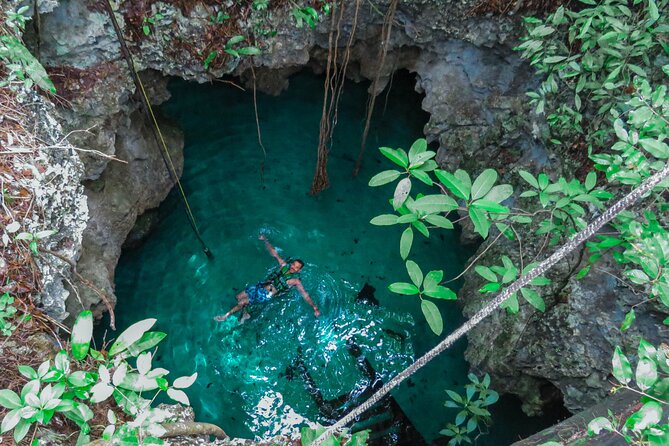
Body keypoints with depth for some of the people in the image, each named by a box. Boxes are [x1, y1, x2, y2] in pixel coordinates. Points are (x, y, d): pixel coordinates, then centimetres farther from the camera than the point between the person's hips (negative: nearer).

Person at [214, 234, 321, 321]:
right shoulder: (284, 265, 0)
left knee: (241, 303, -10)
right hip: (261, 285, 6)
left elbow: (305, 295, -21)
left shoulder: (295, 281, -15)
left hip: (266, 295, -6)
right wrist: (265, 240, 5)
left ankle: (226, 316, 13)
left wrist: (315, 307, -32)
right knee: (238, 297, 7)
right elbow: (274, 253, 7)